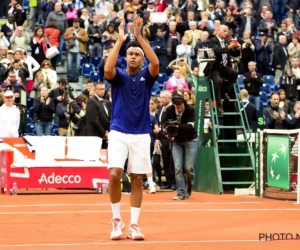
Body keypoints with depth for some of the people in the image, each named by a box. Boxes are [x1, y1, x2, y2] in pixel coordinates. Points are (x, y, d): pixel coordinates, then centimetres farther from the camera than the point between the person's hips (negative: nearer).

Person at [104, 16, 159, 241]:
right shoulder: (119, 76, 2)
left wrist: (139, 36, -21)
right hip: (118, 133, -1)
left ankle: (134, 225, 9)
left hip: (141, 135, 1)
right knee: (114, 175, -14)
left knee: (137, 179, 3)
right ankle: (117, 220, 2)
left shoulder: (146, 76, 4)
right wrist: (120, 40, -22)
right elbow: (108, 69, -21)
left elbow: (156, 63, -18)